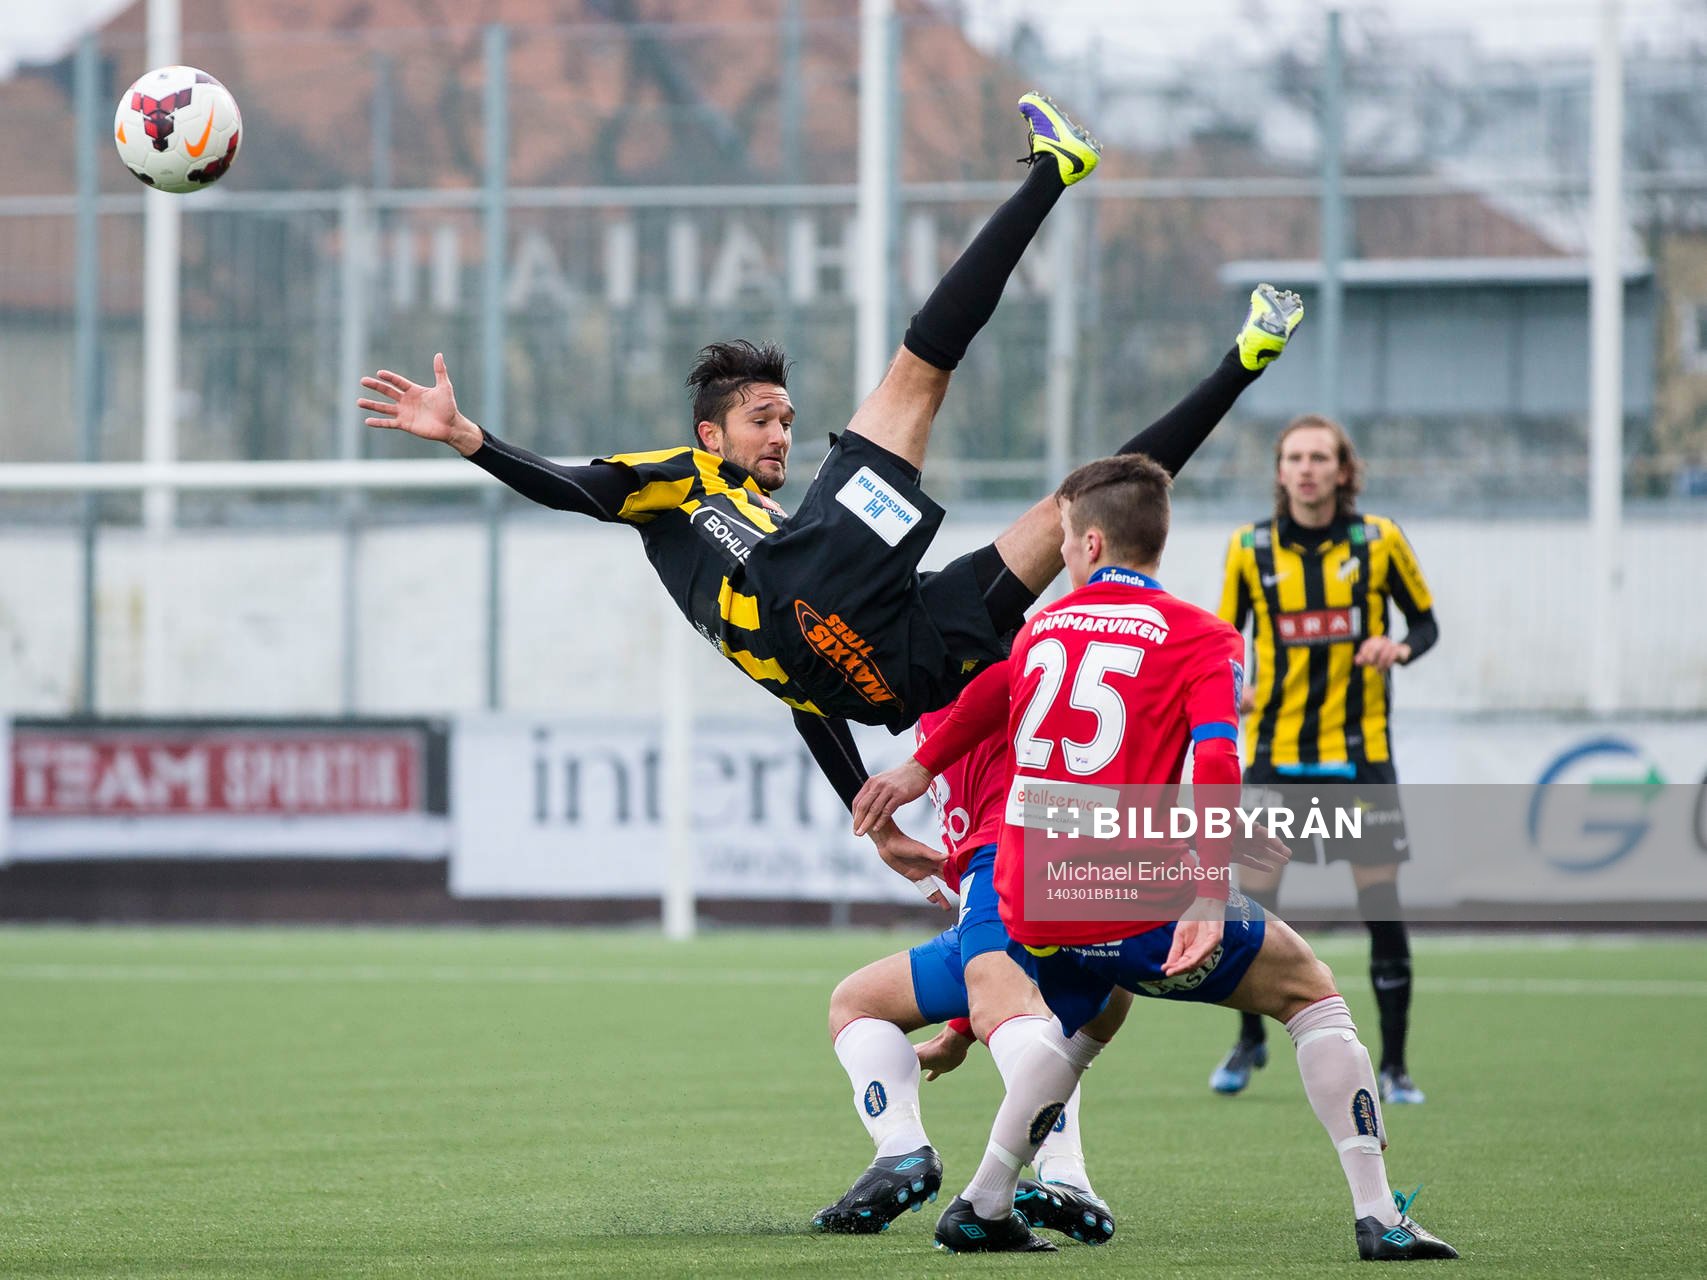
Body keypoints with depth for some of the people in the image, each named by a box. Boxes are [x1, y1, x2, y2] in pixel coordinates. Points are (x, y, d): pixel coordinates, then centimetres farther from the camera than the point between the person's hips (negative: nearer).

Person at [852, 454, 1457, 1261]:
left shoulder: (1044, 627, 15)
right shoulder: (1201, 639, -1)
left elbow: (988, 701, 36)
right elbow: (1215, 764, -17)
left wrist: (920, 769, 54)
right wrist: (1208, 898, -24)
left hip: (1032, 913, 5)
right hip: (1136, 908, -5)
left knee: (1092, 1015, 36)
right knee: (1310, 991, 11)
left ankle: (981, 1210, 27)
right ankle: (1377, 1217, 0)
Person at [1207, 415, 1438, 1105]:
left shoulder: (1379, 541, -3)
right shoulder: (1249, 548, 0)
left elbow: (1424, 619, 7)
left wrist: (1401, 648, -15)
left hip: (1359, 750, -1)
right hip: (1274, 749, 1)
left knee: (1381, 902, -5)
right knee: (1253, 898, 1)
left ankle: (1394, 1066, 7)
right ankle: (1250, 1040, 25)